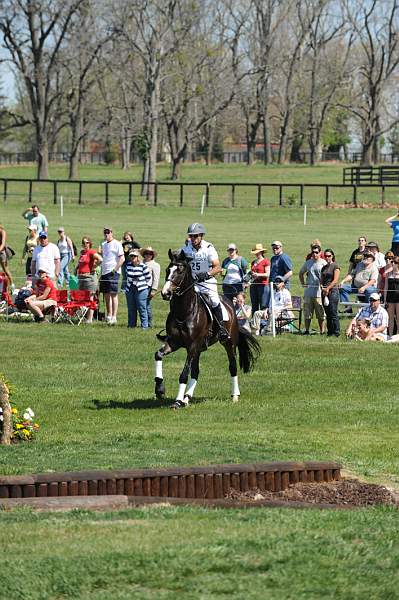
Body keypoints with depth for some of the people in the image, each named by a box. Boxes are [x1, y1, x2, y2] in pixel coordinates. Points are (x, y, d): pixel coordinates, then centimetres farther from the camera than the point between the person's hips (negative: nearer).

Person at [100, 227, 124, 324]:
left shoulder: (116, 244, -5)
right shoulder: (103, 244, 18)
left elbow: (122, 259, -11)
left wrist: (115, 269, -16)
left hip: (113, 272, -8)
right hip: (104, 272, 8)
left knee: (113, 294, -11)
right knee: (106, 295, 10)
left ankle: (114, 317, -13)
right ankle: (108, 316, 17)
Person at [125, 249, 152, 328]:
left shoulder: (143, 266, -6)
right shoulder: (128, 265, 8)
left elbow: (149, 277, 1)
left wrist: (147, 287, 0)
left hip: (141, 290, -5)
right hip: (130, 290, 5)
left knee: (142, 308, -5)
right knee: (131, 309, 7)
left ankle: (144, 325, -1)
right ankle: (131, 324, 14)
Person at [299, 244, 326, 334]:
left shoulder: (323, 263, -3)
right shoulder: (308, 263, 11)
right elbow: (301, 273, 24)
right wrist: (303, 283, 13)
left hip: (319, 292, -4)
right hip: (308, 292, 4)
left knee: (320, 314, 0)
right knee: (307, 313, 7)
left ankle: (322, 331, 6)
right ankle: (307, 330, 15)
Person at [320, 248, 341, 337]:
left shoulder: (335, 266, -3)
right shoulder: (324, 267, 18)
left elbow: (335, 280, -10)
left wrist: (328, 288, -15)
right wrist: (322, 286, -2)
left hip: (333, 291, -7)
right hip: (324, 292, 7)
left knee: (333, 313, -9)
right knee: (327, 314, 8)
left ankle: (336, 332, -6)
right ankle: (329, 332, 11)